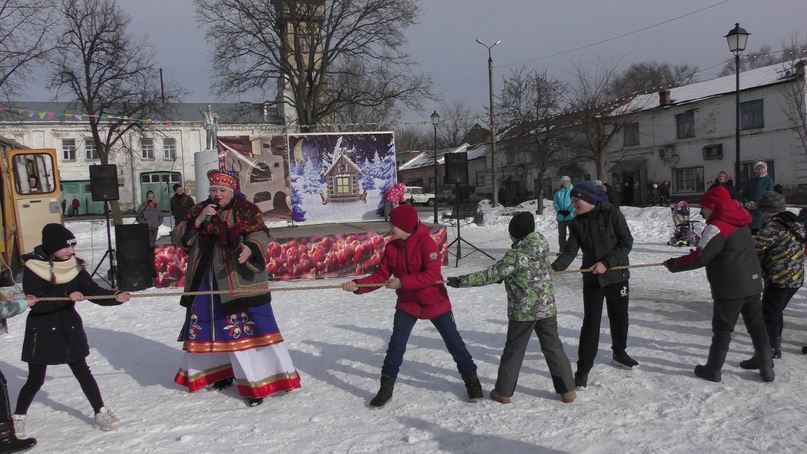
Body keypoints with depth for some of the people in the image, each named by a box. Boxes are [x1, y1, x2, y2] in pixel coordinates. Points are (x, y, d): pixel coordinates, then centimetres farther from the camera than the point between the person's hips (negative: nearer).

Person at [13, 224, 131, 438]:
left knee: (82, 371, 7)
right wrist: (66, 295, -33)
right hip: (42, 331, -3)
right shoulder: (33, 269, -13)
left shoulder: (75, 266, -2)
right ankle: (18, 418, 30)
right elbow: (36, 303, -22)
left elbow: (94, 292, -7)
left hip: (70, 329, 3)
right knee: (35, 380, 7)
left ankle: (101, 412, 15)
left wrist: (116, 297, -25)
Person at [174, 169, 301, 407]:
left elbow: (260, 235, -12)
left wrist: (250, 248, -33)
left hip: (239, 281, -6)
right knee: (207, 328, 17)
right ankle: (221, 372, 38)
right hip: (205, 282, 6)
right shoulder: (199, 210, 11)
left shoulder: (246, 210, -4)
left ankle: (259, 381, 0)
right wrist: (198, 221, -13)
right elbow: (182, 236, 4)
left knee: (246, 329, -9)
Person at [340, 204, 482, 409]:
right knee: (396, 346, 1)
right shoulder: (391, 247, -5)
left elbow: (433, 275, -30)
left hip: (435, 303, -4)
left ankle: (471, 379, 29)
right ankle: (386, 389, 16)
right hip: (407, 304, 4)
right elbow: (380, 275, -6)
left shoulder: (426, 242, -22)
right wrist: (357, 284, -21)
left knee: (454, 343, 10)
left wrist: (402, 282, -32)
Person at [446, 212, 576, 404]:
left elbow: (491, 275, -20)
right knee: (553, 348, 14)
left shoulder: (514, 255, -19)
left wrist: (460, 281, -17)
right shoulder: (542, 248, 1)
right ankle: (567, 390, 18)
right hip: (547, 308, 5)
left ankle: (503, 392, 17)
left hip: (522, 311, -5)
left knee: (513, 351, 8)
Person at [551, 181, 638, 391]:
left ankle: (619, 354, 43)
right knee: (591, 323, -4)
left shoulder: (611, 213, -11)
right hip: (592, 279, 1)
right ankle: (583, 369, 3)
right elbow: (570, 251, -6)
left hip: (616, 276, -1)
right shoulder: (577, 223, -1)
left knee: (619, 318, 17)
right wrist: (554, 267, -23)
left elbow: (626, 242, -11)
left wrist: (606, 263, -19)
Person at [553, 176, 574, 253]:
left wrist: (569, 211, -16)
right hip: (561, 217, 3)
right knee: (561, 234, 8)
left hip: (570, 216, -3)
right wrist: (559, 210, -9)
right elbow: (554, 203, 7)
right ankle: (562, 250, 16)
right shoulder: (558, 192, 9)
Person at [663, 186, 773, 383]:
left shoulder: (717, 227, -17)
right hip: (753, 283, 8)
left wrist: (673, 264, -10)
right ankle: (767, 368, 22)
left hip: (730, 288, -8)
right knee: (757, 326, 15)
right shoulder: (741, 223, 11)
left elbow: (700, 258, -20)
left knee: (722, 329, 3)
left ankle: (713, 370, 13)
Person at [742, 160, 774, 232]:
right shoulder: (750, 182, 16)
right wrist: (747, 204, -9)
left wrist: (757, 204, -16)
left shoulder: (769, 181, 4)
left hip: (762, 212, -4)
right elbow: (743, 195, 10)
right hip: (749, 212, 4)